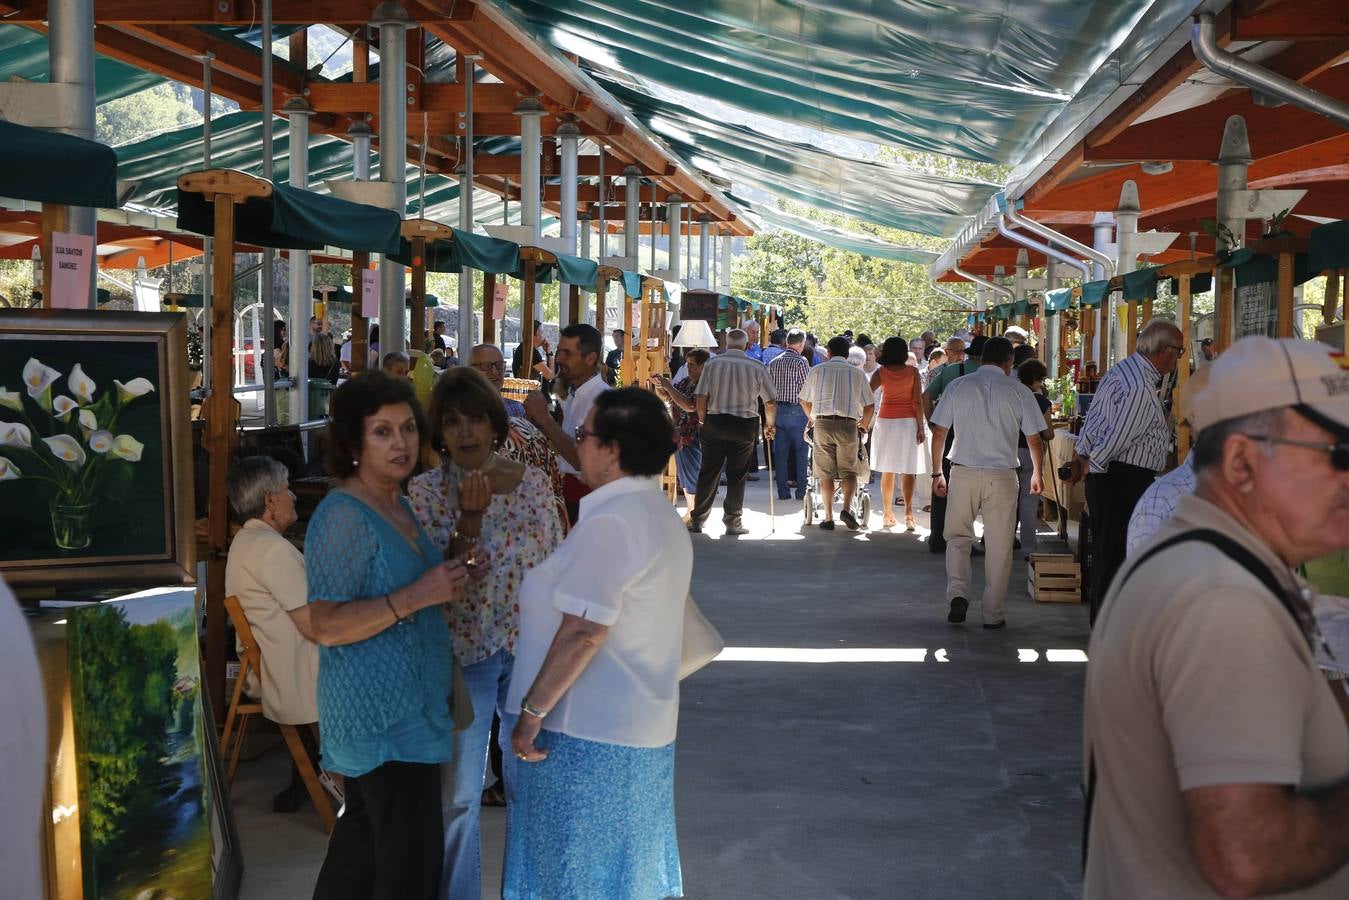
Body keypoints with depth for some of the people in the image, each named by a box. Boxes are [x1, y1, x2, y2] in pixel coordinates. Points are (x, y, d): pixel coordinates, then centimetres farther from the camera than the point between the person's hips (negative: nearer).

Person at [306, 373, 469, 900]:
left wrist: (446, 584, 9)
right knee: (411, 857, -5)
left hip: (411, 700, 10)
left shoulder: (396, 504, 11)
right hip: (384, 715, -10)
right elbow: (326, 625, -22)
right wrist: (416, 597, -27)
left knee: (364, 830, 20)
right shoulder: (343, 516, -18)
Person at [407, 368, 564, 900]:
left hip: (531, 652, 2)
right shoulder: (426, 491, -6)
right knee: (459, 794, 9)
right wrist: (470, 519, -26)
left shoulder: (532, 482, -1)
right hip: (463, 654, -2)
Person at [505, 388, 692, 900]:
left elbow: (584, 632, -25)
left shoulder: (610, 521, -20)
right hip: (644, 727, 9)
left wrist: (532, 712, -19)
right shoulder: (662, 516, 11)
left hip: (588, 733, -9)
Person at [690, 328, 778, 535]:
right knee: (737, 475, 8)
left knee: (708, 472, 9)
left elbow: (701, 397, -6)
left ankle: (697, 519, 11)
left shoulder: (712, 364, -3)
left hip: (714, 423, 1)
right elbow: (771, 402, 1)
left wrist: (702, 421, 9)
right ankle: (733, 522, 12)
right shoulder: (756, 367, -3)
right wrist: (770, 425, 16)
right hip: (745, 425, -1)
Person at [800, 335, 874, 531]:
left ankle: (828, 518, 6)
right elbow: (869, 405, 10)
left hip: (822, 424, 0)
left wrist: (812, 418, 35)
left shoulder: (817, 370, 7)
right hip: (848, 425, 0)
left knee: (826, 473, 6)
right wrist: (864, 424, 29)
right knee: (849, 471, 8)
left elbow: (804, 401, 15)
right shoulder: (857, 373, 7)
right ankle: (847, 509, -12)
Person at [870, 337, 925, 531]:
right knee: (908, 470, 1)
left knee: (887, 471, 7)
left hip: (886, 421, 1)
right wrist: (920, 427, -1)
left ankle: (888, 514, 9)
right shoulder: (912, 372, -3)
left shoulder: (880, 373, -1)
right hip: (908, 421, -1)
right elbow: (917, 402, -5)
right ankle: (908, 512, -11)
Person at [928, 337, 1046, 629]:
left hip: (962, 473, 1)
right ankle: (992, 613, 12)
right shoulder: (1019, 393, 0)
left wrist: (937, 473, 15)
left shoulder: (958, 387, 2)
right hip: (1002, 476, -1)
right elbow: (1035, 441, 5)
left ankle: (957, 593, -5)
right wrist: (1036, 474, 22)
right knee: (999, 546, 8)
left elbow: (939, 433, 3)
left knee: (958, 537, 15)